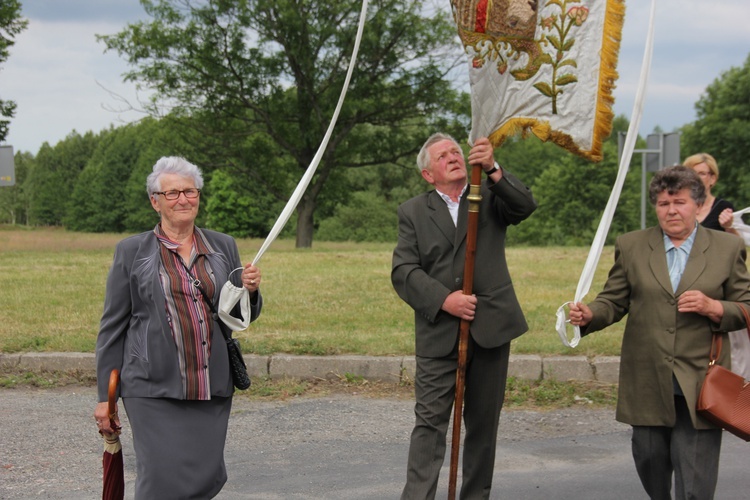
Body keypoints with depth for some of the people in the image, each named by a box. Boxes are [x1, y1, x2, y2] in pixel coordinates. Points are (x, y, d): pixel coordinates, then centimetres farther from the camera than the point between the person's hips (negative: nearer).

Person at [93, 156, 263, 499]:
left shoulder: (224, 247, 12)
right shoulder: (131, 252, 3)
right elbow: (112, 328, 4)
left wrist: (250, 291, -4)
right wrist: (105, 396, 1)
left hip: (212, 390, 4)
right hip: (155, 391, -3)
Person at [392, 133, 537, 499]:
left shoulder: (491, 196, 10)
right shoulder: (413, 212, 7)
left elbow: (524, 206, -12)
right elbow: (403, 271, -2)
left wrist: (493, 170, -27)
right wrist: (443, 299, -15)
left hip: (490, 327, 1)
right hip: (439, 334, -1)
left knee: (484, 422, 9)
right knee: (430, 421, -6)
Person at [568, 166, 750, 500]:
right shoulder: (631, 246, 7)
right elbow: (614, 301, 6)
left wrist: (714, 308, -14)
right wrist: (589, 315, -15)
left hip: (699, 385, -2)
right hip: (647, 384, 2)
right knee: (650, 461, 13)